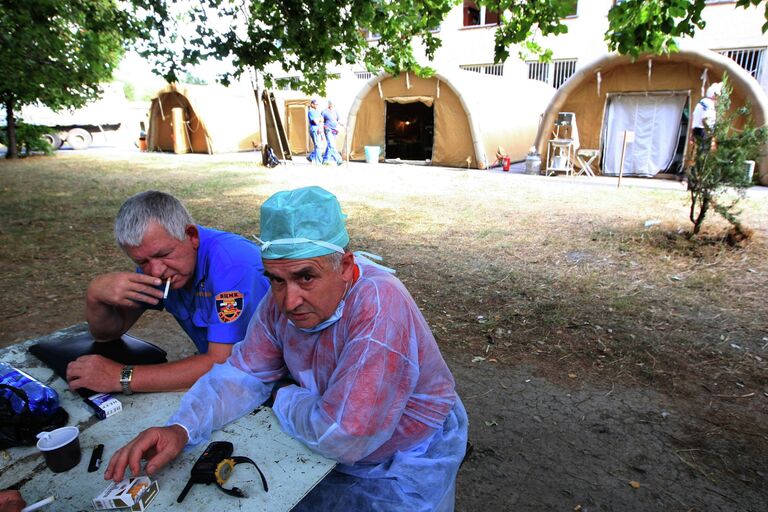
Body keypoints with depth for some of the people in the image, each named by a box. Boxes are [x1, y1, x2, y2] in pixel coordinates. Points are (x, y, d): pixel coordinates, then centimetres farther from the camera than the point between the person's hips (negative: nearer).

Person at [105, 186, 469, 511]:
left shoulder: (379, 308, -35)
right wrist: (181, 429, -20)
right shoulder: (283, 298, -11)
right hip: (325, 447, 6)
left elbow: (341, 437, -35)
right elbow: (244, 374, -2)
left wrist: (284, 401, -15)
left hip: (405, 468, -5)